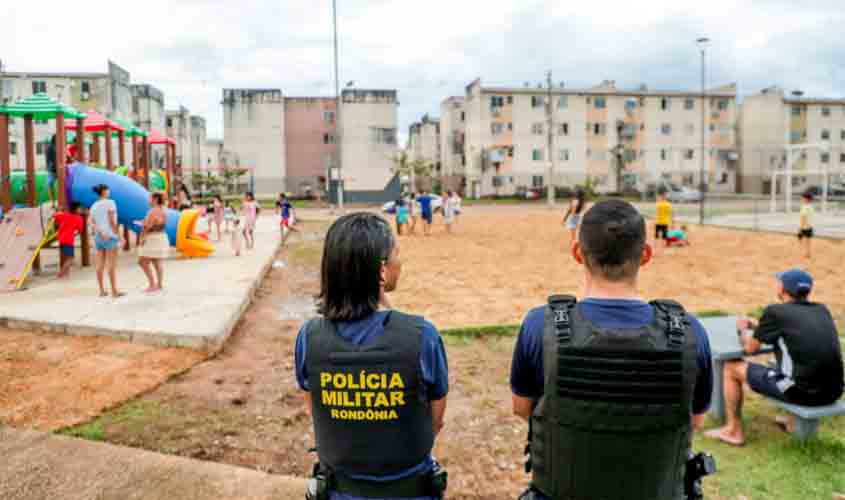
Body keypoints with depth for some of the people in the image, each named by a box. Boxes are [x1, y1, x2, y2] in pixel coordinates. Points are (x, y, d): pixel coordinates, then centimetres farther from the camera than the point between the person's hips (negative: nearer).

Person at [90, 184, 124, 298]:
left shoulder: (94, 206, 12)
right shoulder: (110, 203, -8)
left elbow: (92, 222, 0)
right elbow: (112, 221, -17)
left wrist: (101, 233, -11)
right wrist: (117, 235, -10)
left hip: (98, 236, 7)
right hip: (110, 236, -7)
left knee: (100, 264, 7)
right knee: (112, 264, -6)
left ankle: (102, 291, 8)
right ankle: (114, 291, -8)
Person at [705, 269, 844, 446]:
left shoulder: (775, 312, -7)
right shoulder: (822, 310, 10)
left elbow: (750, 348, 3)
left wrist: (742, 330, 24)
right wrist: (756, 325, 34)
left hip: (801, 391, -6)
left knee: (731, 368, 10)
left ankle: (734, 430, 20)